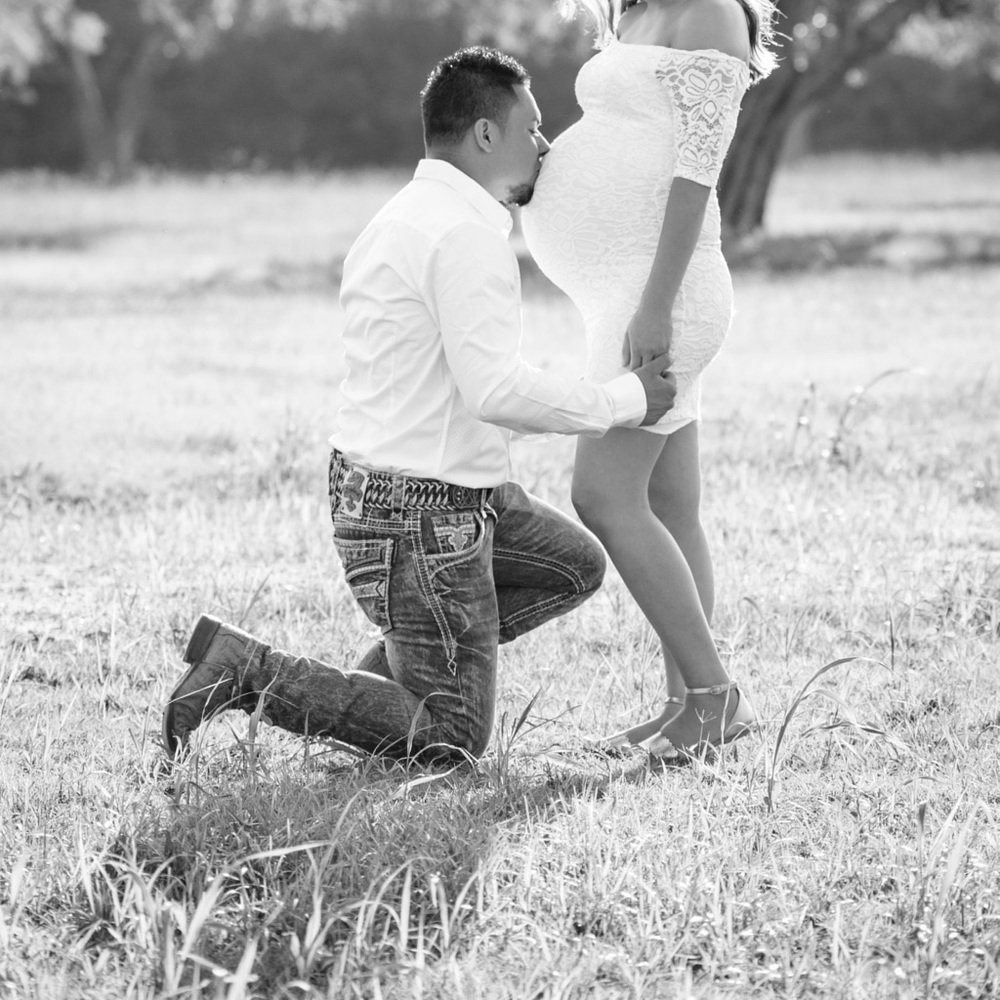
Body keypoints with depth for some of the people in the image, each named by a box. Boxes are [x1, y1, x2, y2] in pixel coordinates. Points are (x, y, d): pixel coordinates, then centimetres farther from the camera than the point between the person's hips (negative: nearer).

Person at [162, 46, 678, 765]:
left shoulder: (407, 216, 12)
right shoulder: (469, 233, -20)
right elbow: (494, 389, -28)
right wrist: (626, 401, -17)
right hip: (426, 515, -10)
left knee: (575, 566, 23)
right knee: (454, 743, -1)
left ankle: (393, 673, 16)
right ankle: (241, 669, -6)